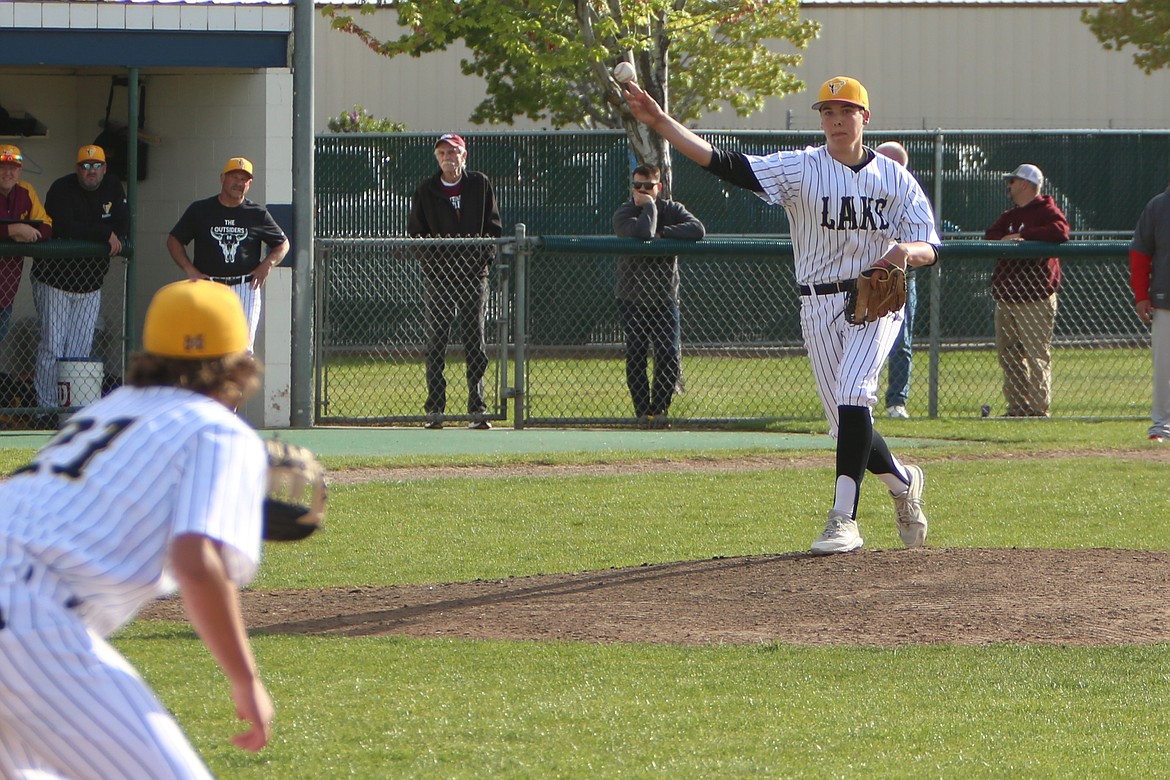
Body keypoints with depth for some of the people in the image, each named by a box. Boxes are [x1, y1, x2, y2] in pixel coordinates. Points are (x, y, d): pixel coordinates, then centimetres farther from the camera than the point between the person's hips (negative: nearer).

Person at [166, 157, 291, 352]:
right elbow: (174, 240, 13)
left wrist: (268, 264, 0)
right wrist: (189, 269, -1)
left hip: (245, 290, 0)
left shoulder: (258, 215, 8)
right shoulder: (200, 210, 7)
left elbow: (282, 244, 19)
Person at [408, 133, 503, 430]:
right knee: (436, 341, -1)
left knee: (474, 341, 0)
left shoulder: (480, 185, 7)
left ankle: (477, 409, 2)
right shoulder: (426, 190, 7)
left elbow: (493, 227, 9)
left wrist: (485, 257, -5)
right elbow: (415, 231, 11)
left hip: (473, 274, 0)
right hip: (437, 276, 0)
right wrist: (430, 255, -4)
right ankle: (435, 409, 1)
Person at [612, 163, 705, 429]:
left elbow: (698, 230, -18)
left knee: (669, 355, -8)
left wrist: (662, 233, -19)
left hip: (665, 298, 2)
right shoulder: (623, 213, -6)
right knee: (636, 356, -8)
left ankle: (659, 408, 6)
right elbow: (642, 232, -29)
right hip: (631, 299, -2)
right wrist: (649, 208, -14)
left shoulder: (672, 210, 2)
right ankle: (643, 411, 1)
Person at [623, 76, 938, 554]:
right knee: (845, 421, 4)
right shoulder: (801, 168, -2)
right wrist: (661, 124, -26)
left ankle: (844, 519, -25)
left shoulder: (894, 177, 2)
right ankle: (902, 482, 35)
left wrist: (908, 250, -25)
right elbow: (727, 165, -14)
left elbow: (931, 250, 1)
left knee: (853, 393, -24)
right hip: (819, 308, 2)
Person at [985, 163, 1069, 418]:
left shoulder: (1046, 211, -3)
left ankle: (1039, 406, -11)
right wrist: (1005, 239, -12)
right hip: (1005, 297, 9)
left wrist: (1023, 235, -15)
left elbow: (1059, 232, -21)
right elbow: (990, 234, 10)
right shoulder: (1010, 215, 23)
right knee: (1007, 353, 8)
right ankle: (1016, 406, 13)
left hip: (1035, 298, -9)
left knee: (1036, 354, -11)